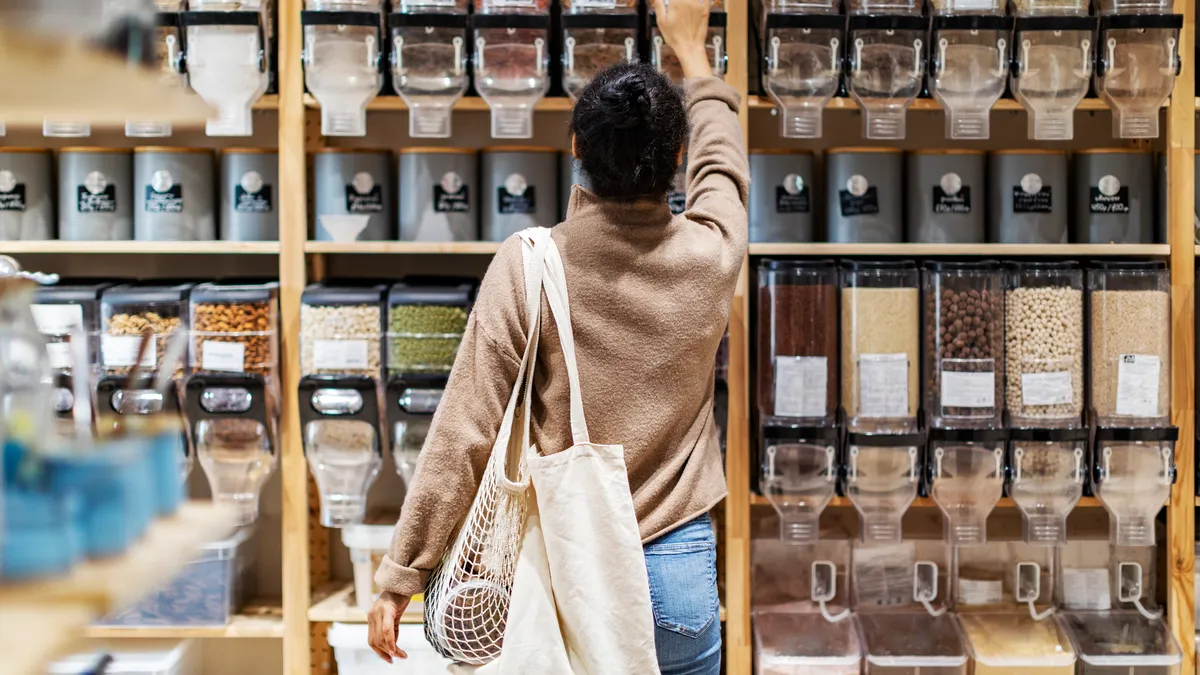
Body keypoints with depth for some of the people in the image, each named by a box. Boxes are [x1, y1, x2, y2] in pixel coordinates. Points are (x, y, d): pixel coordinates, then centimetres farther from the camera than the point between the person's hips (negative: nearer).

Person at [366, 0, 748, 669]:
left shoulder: (527, 266, -12)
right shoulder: (711, 255, -6)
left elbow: (464, 436, -12)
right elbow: (723, 166, 18)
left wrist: (403, 576, -3)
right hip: (678, 570, 1)